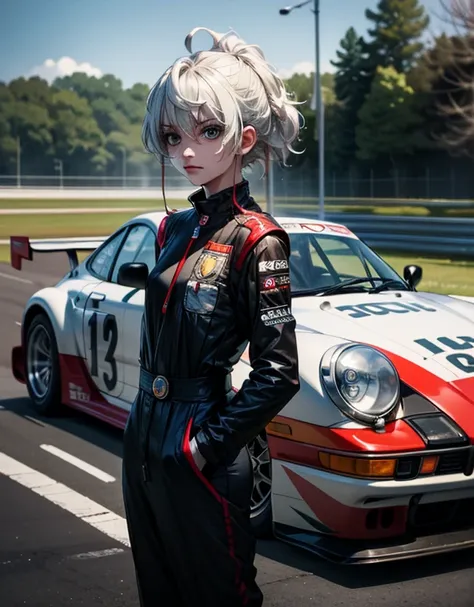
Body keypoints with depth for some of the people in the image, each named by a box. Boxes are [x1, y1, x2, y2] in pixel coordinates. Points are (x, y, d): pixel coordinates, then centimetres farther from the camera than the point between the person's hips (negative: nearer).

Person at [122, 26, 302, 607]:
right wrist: (144, 420, 10)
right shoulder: (175, 228, 6)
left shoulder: (256, 240, -16)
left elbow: (279, 372, -19)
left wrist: (211, 443, -15)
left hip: (198, 458, -7)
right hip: (143, 439, 7)